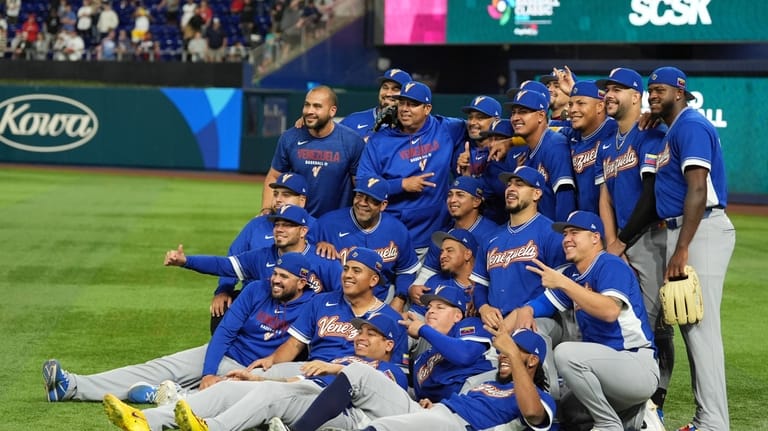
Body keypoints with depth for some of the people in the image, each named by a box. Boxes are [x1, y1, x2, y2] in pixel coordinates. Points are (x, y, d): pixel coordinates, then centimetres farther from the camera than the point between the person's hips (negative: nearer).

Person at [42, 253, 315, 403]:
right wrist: (208, 373, -16)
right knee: (158, 370, -11)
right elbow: (225, 330, -3)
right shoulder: (256, 290, 2)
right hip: (221, 355, 3)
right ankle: (72, 386, -22)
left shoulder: (310, 306, -9)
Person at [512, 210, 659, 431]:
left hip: (639, 368, -9)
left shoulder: (611, 266, -12)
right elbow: (540, 303, 16)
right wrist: (526, 311, -9)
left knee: (567, 353, -30)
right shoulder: (570, 274, 13)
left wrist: (563, 284, -29)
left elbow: (610, 311, -29)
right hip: (606, 368, 10)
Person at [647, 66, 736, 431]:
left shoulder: (690, 125, -11)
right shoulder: (672, 131, 20)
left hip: (702, 231, -11)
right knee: (691, 328, 11)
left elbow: (698, 189, -20)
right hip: (682, 231, 11)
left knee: (701, 328, -13)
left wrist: (682, 248, -25)